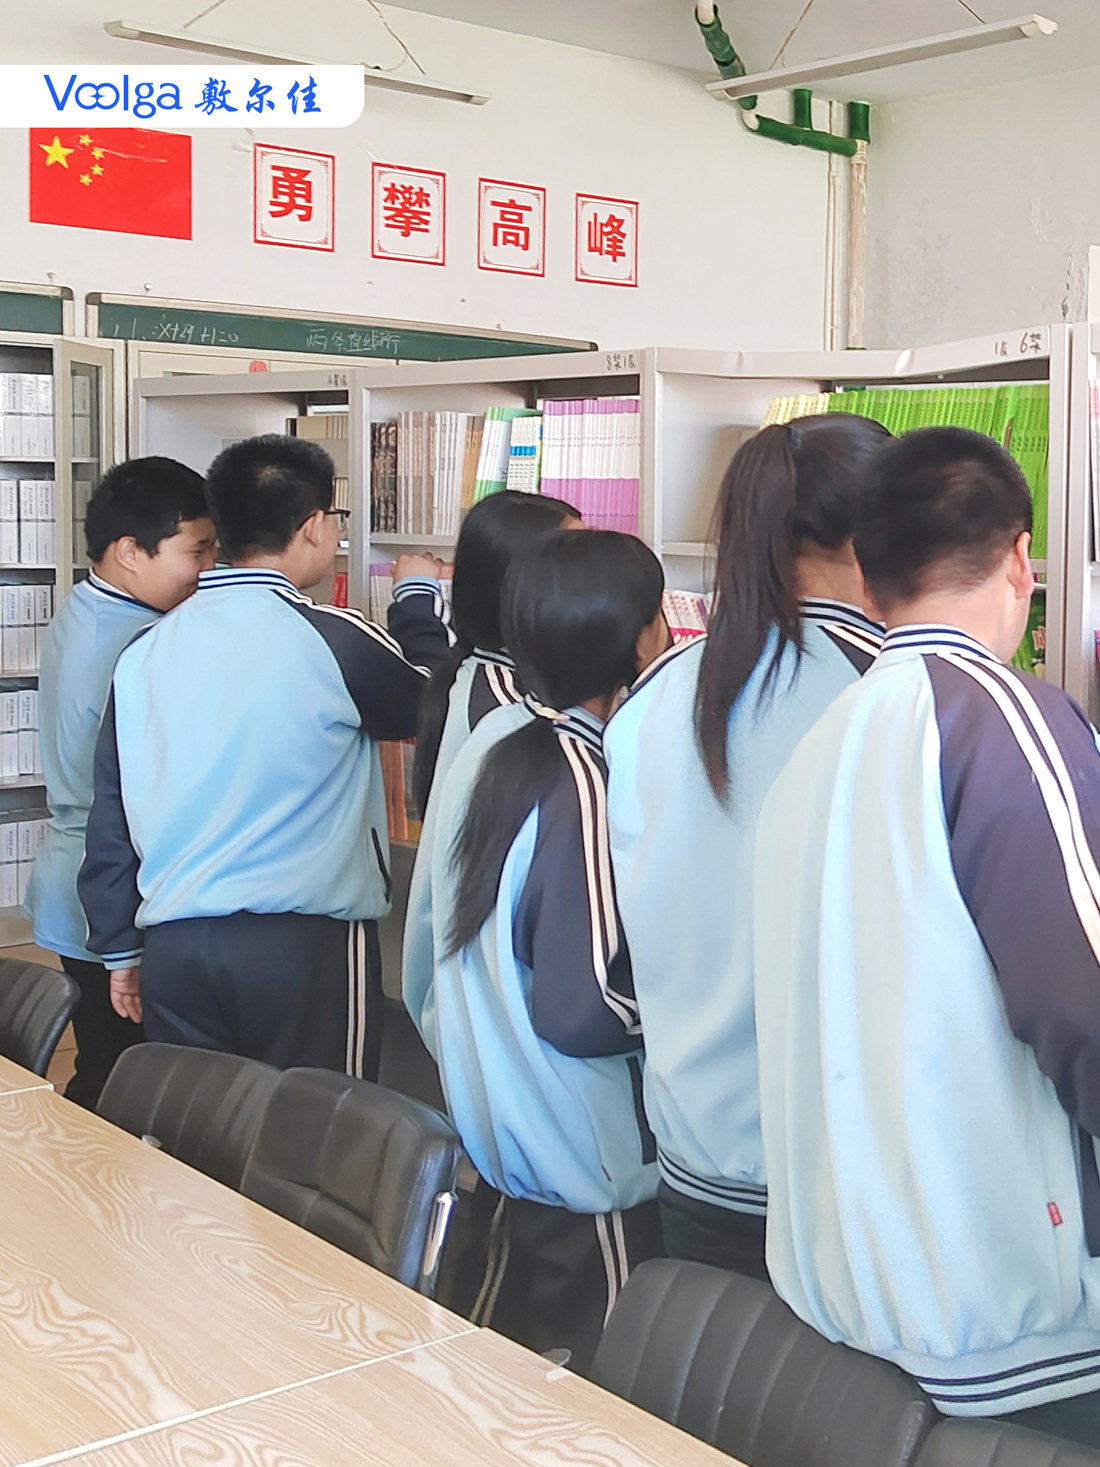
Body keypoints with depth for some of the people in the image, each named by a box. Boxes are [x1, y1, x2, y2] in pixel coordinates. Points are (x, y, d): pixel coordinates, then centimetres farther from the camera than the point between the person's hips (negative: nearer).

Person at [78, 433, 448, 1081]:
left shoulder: (145, 652, 4)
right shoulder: (333, 639, -11)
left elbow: (111, 814, 10)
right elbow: (430, 703, 7)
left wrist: (121, 951, 20)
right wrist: (417, 593, 21)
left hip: (173, 947, 5)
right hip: (307, 944, -5)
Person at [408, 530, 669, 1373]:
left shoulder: (494, 738, 0)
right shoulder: (583, 785, -25)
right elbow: (581, 1012, -24)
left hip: (497, 1131, 9)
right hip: (584, 1163, -8)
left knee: (500, 1348, 23)